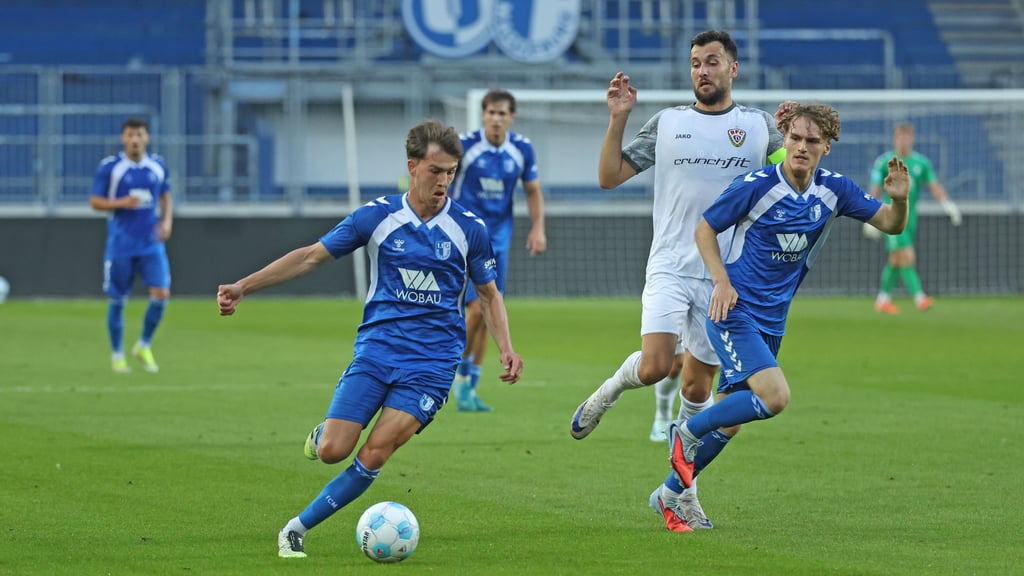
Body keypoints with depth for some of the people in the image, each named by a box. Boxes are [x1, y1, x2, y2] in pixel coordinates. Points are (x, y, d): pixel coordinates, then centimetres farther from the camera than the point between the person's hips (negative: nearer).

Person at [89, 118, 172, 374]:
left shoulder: (158, 166, 5)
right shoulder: (109, 167, -6)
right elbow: (95, 201, -3)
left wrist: (167, 221, 0)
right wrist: (122, 203, -19)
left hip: (151, 244, 3)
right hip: (120, 245, -3)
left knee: (161, 294, -10)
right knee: (118, 300, 3)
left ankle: (144, 346, 11)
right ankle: (117, 355, 19)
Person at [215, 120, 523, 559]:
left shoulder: (468, 229, 2)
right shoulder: (378, 216, 0)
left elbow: (489, 294, 14)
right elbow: (312, 256, 5)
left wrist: (506, 348, -2)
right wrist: (243, 287, -1)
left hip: (433, 359, 0)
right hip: (376, 348, 0)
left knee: (375, 454, -14)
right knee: (332, 451, -11)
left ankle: (299, 527, 0)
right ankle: (323, 433, 27)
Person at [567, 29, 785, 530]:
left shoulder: (759, 126, 8)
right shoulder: (667, 123, 5)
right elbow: (609, 177, 6)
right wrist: (617, 119, -6)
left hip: (726, 275, 1)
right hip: (670, 266, -1)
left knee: (698, 386, 5)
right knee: (655, 367, -21)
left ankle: (681, 491, 15)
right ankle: (610, 390, 12)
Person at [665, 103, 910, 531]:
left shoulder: (833, 190, 0)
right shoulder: (756, 186, -15)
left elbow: (890, 224, 3)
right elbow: (705, 229, -4)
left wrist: (899, 199, -20)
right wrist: (722, 281, -17)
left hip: (771, 320, 6)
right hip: (735, 312, -6)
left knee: (730, 416, 10)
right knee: (775, 396, -23)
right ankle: (686, 432, -3)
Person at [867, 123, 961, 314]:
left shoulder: (921, 162, 5)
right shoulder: (883, 162, -6)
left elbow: (935, 187, 1)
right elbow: (874, 191, -2)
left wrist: (948, 205, -16)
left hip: (910, 218, 5)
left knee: (896, 261, 12)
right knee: (907, 258, -16)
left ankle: (883, 300, 24)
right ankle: (919, 298, -22)